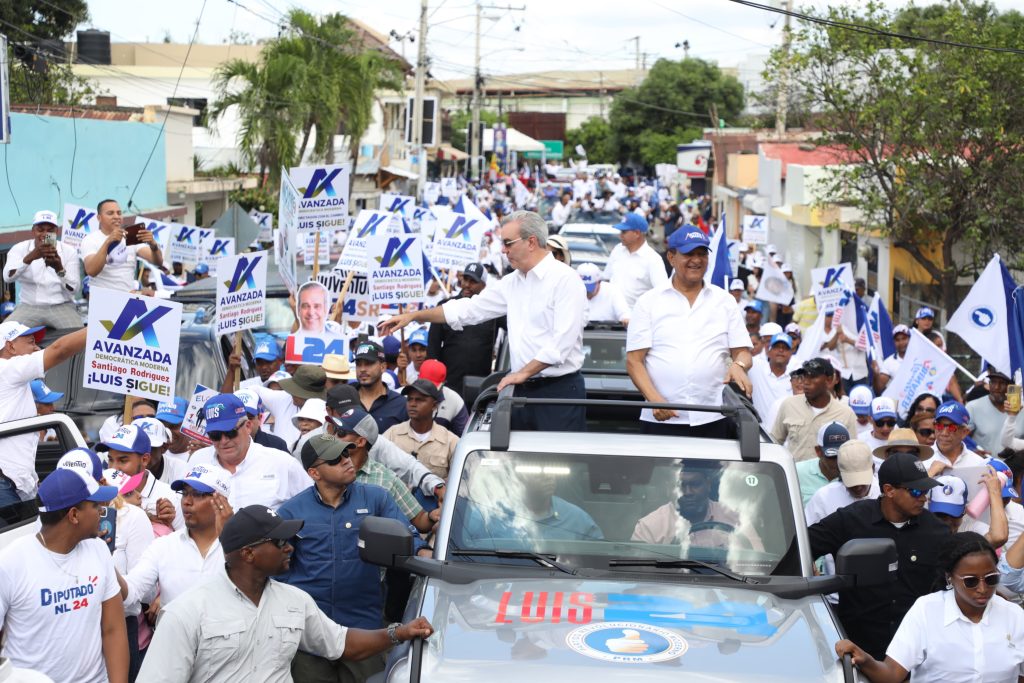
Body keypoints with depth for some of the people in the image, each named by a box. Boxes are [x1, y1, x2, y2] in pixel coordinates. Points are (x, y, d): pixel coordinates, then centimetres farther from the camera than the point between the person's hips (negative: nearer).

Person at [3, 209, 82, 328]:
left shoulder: (69, 252, 1)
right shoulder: (19, 249, 1)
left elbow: (73, 289, -6)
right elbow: (8, 277, -17)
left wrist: (59, 268, -26)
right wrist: (30, 257, -33)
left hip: (62, 306, 0)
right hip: (29, 307, 0)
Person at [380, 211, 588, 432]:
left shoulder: (565, 279, -10)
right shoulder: (512, 282, 14)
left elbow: (563, 340, -18)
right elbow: (469, 309, 19)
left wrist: (523, 372, -15)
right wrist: (413, 316, 18)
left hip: (559, 389, -7)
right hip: (524, 390, 8)